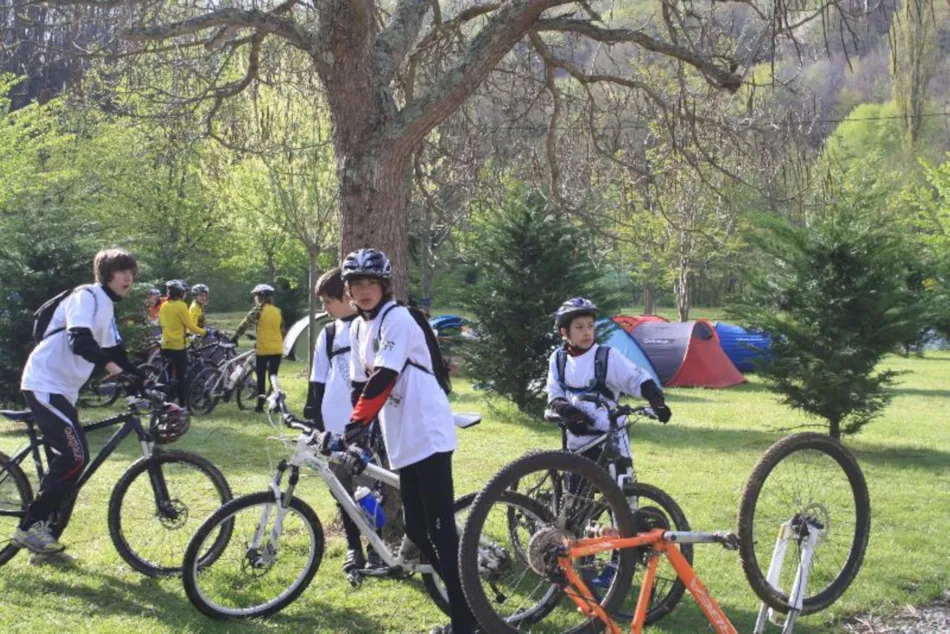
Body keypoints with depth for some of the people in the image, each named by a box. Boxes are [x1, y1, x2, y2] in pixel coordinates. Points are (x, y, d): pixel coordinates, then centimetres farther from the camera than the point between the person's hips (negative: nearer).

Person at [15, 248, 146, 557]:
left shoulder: (107, 308, 17)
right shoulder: (86, 297, -14)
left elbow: (115, 353, 20)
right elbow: (79, 340, -30)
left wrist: (144, 382, 12)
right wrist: (111, 366, -45)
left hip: (62, 389, 10)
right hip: (44, 384, -10)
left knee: (66, 460, 9)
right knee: (76, 456, -17)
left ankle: (42, 528, 16)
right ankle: (29, 527, -9)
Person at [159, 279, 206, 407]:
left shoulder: (164, 306, 8)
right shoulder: (181, 306, -12)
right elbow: (190, 325, -15)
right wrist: (204, 331, -4)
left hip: (165, 345, 6)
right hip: (178, 345, -6)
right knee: (181, 377, -1)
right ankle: (183, 404, 0)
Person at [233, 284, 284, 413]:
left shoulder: (258, 310, -7)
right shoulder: (278, 311, 8)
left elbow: (245, 324, -8)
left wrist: (234, 338, 0)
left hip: (263, 349, -4)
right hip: (277, 350, 4)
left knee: (261, 378, 5)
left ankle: (260, 405, 5)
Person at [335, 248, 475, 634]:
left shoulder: (397, 319, -11)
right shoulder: (358, 329, 14)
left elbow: (383, 381, -21)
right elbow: (360, 386, 12)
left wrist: (352, 429, -25)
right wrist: (355, 436, 0)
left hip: (428, 435, -9)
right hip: (403, 441, 9)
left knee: (440, 529, -9)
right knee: (416, 529, 10)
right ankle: (467, 598, 21)